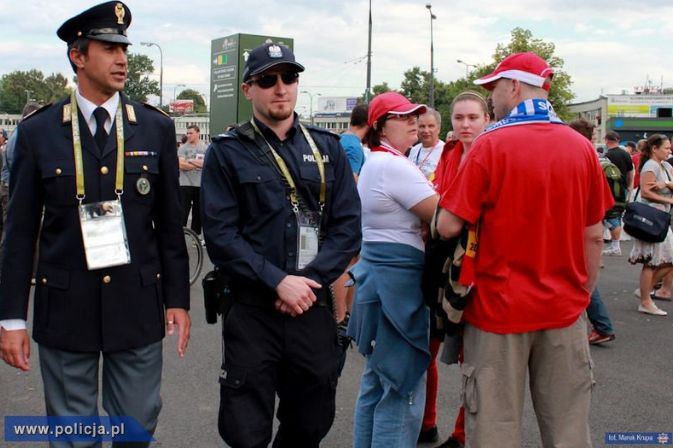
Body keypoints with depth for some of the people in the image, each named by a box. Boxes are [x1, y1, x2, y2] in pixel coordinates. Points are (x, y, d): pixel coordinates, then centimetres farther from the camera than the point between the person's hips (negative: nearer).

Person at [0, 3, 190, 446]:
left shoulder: (156, 128, 1)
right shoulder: (38, 131, -1)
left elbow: (170, 223, 4)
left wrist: (178, 299, 3)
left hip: (138, 305, 1)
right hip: (64, 308, 0)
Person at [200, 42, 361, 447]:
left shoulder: (328, 148, 9)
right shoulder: (227, 153, 0)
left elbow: (348, 226, 2)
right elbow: (221, 234, -8)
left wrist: (308, 281, -11)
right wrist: (279, 282, -17)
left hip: (314, 308, 3)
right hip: (252, 312, -3)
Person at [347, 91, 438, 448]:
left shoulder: (374, 162, 16)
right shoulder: (394, 166, -16)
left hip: (378, 270, 11)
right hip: (398, 280, -11)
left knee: (376, 383, 18)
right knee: (403, 389, -4)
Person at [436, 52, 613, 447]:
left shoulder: (491, 145, -11)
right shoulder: (582, 147, 0)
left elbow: (449, 227, -13)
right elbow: (594, 236, 5)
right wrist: (584, 292, 16)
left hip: (500, 306, -3)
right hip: (564, 309, 4)